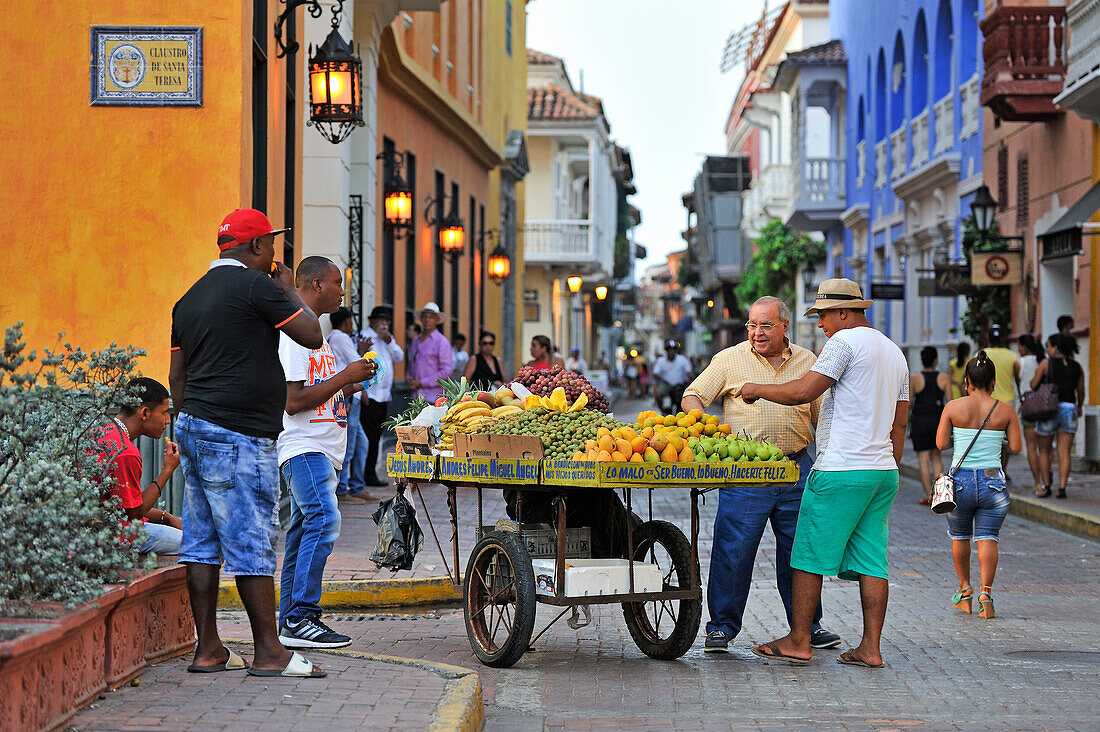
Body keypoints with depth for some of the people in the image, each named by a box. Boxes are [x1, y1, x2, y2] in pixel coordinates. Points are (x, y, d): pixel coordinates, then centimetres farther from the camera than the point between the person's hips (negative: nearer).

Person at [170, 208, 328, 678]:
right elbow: (312, 335, -7)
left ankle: (208, 649, 12)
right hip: (238, 436, -9)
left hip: (194, 426, 9)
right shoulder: (256, 286, -10)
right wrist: (289, 290, 8)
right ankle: (269, 652, -2)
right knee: (252, 543, -5)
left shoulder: (191, 297, 17)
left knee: (203, 542, 8)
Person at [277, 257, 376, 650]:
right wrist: (345, 376, -13)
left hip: (321, 448, 11)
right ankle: (300, 619, -20)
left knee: (306, 528, 9)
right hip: (303, 448, -11)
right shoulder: (292, 333, -13)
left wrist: (348, 386, 11)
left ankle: (290, 621, 12)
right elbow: (294, 401, -19)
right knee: (324, 519, -20)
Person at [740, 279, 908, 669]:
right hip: (883, 471, 8)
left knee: (809, 556, 0)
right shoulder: (895, 352, 20)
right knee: (871, 561, 6)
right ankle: (870, 648, 4)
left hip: (841, 469, -8)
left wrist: (758, 389, 0)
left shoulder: (844, 341, -7)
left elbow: (803, 391, -15)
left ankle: (799, 641, 4)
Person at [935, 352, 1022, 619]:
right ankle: (986, 592, -14)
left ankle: (965, 590, 28)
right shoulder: (1005, 411, -1)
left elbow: (941, 444, -2)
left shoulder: (953, 408, -2)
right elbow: (1015, 447, 1)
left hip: (961, 480, 0)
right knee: (987, 537, 1)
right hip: (993, 481, 0)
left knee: (959, 536, 19)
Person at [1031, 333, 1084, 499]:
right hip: (1069, 409, 2)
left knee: (1044, 450, 13)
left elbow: (1033, 385, 1)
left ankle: (1046, 486, 13)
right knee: (1064, 452, 2)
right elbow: (1081, 392, 14)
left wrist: (1037, 373, 20)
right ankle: (1062, 487, -7)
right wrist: (1079, 407, 32)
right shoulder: (1077, 367, 7)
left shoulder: (1046, 364, -3)